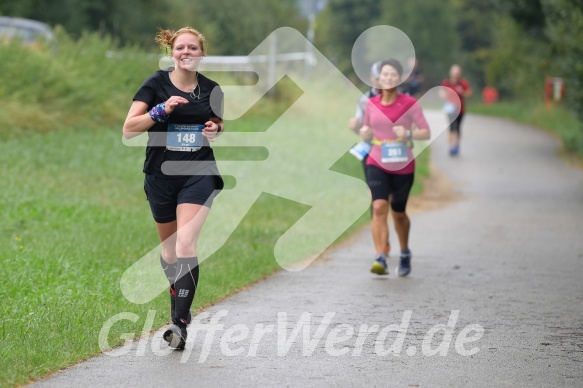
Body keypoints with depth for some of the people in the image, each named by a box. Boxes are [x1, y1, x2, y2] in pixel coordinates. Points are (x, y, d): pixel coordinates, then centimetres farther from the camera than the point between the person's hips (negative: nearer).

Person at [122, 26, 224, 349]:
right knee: (169, 247, 14)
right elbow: (128, 129, -11)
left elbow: (219, 123, 21)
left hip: (198, 174, -1)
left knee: (185, 243, -18)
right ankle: (180, 306, 37)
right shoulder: (156, 84, -5)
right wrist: (161, 111, -24)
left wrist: (216, 130, -3)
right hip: (161, 175, 1)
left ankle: (181, 323, -20)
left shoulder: (211, 90, 2)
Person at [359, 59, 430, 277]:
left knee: (398, 212, 12)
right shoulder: (371, 104, 2)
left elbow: (426, 132, -6)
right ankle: (380, 259, -24)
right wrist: (363, 132, -7)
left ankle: (405, 254, 38)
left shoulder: (409, 103, -7)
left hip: (403, 167, -1)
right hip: (377, 164, 1)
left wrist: (408, 133, -24)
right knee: (379, 206, -19)